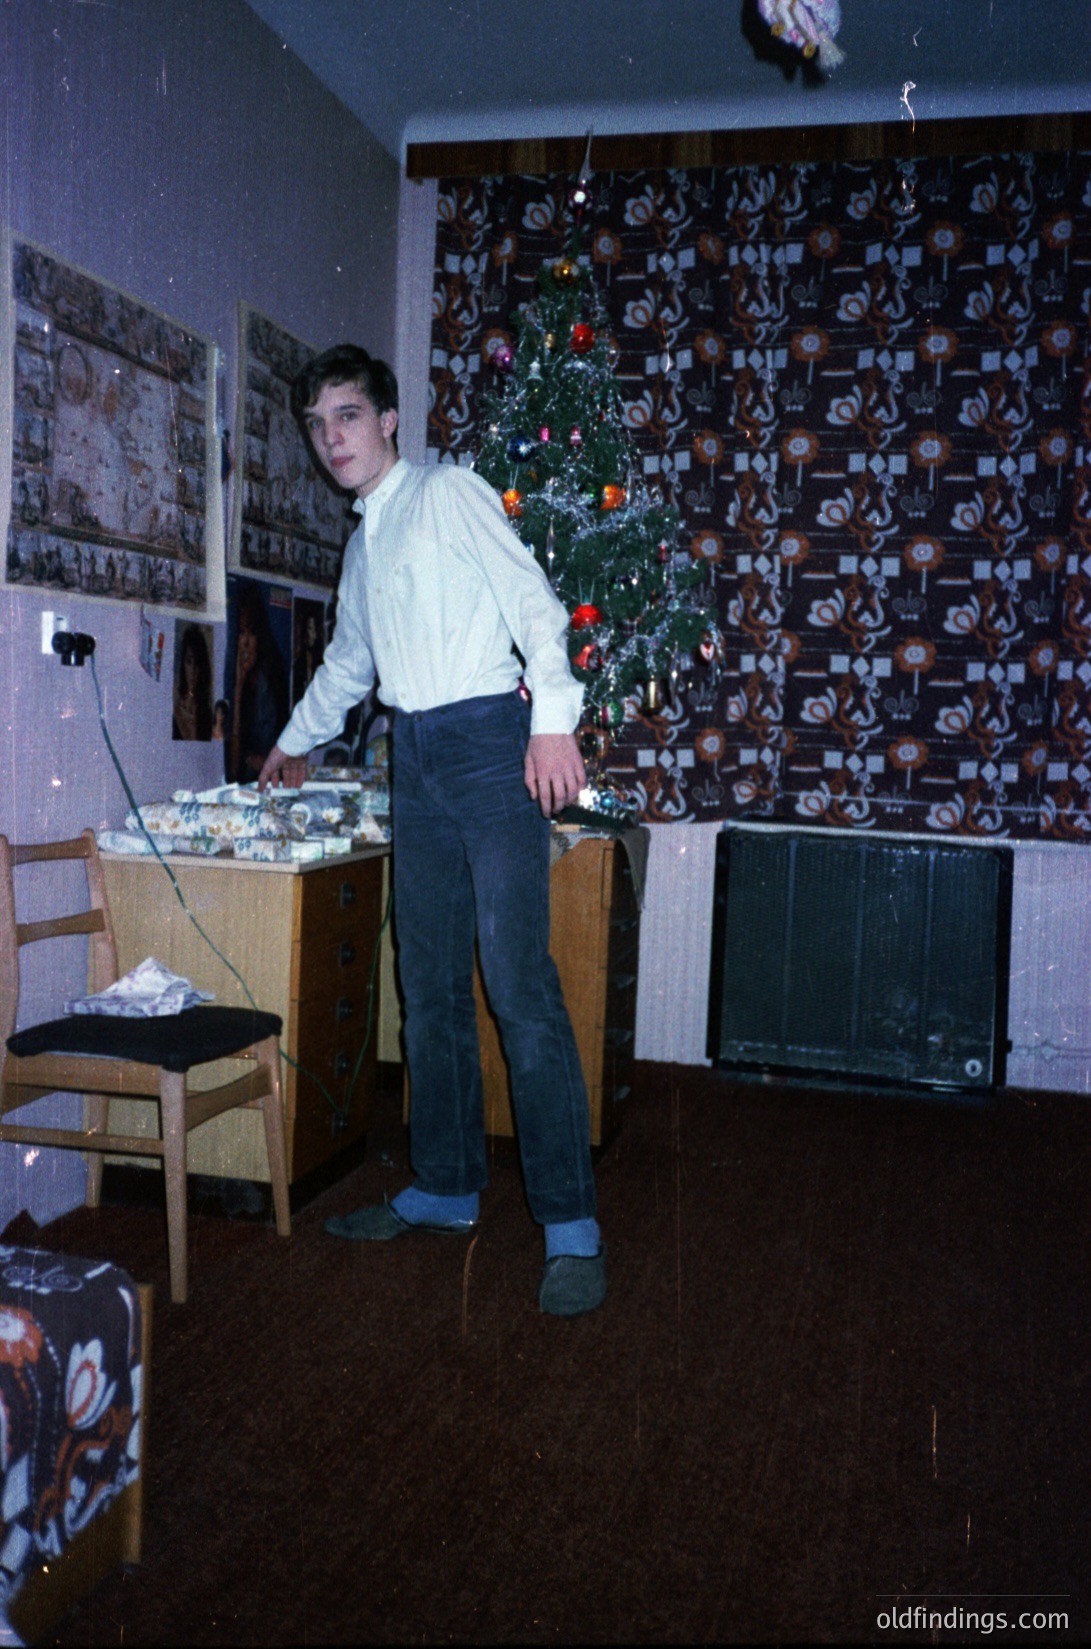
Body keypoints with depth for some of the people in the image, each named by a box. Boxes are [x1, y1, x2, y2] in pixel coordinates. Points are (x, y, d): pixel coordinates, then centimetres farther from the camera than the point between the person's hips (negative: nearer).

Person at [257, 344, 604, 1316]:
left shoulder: (448, 491, 2)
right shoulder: (363, 543, 24)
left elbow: (534, 600, -8)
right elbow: (348, 662, 37)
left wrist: (554, 720, -20)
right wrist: (297, 743, 49)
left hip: (487, 736, -7)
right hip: (413, 755, 8)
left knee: (517, 980, -13)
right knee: (430, 987, 6)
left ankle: (572, 1227, -9)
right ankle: (445, 1190, 16)